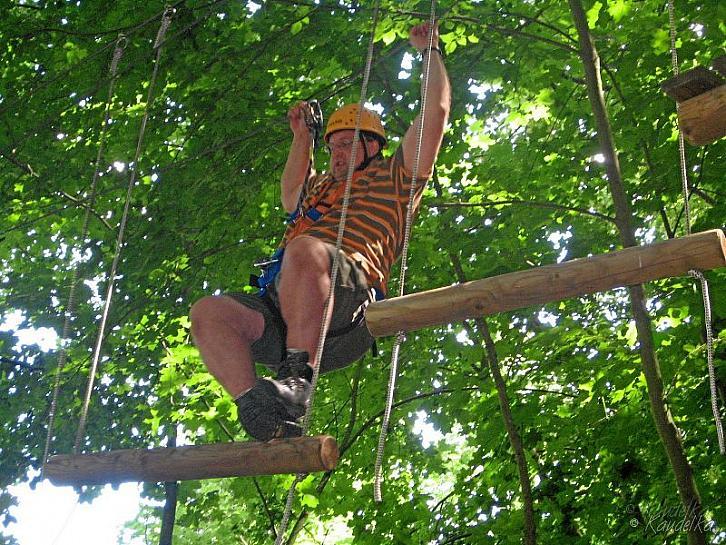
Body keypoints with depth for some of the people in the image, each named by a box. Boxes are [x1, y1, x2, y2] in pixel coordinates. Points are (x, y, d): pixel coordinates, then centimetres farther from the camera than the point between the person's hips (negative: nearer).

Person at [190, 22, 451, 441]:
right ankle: (259, 410, -37)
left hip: (349, 301, -7)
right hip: (280, 305, 7)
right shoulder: (323, 188, 43)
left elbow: (437, 111, 20)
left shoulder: (392, 178, 24)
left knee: (305, 249, -40)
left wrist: (431, 51, 33)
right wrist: (302, 138, 59)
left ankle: (298, 378, -41)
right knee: (209, 311, -21)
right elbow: (290, 196, 65)